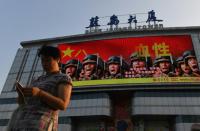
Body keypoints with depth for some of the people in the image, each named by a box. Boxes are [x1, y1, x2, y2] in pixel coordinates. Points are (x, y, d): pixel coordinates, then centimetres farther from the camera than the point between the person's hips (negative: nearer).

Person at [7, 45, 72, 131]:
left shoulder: (64, 79, 5)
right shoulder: (38, 80, 27)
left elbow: (62, 105, -9)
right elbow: (21, 102, 23)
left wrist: (39, 93, -20)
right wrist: (21, 91, 0)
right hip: (19, 123, 8)